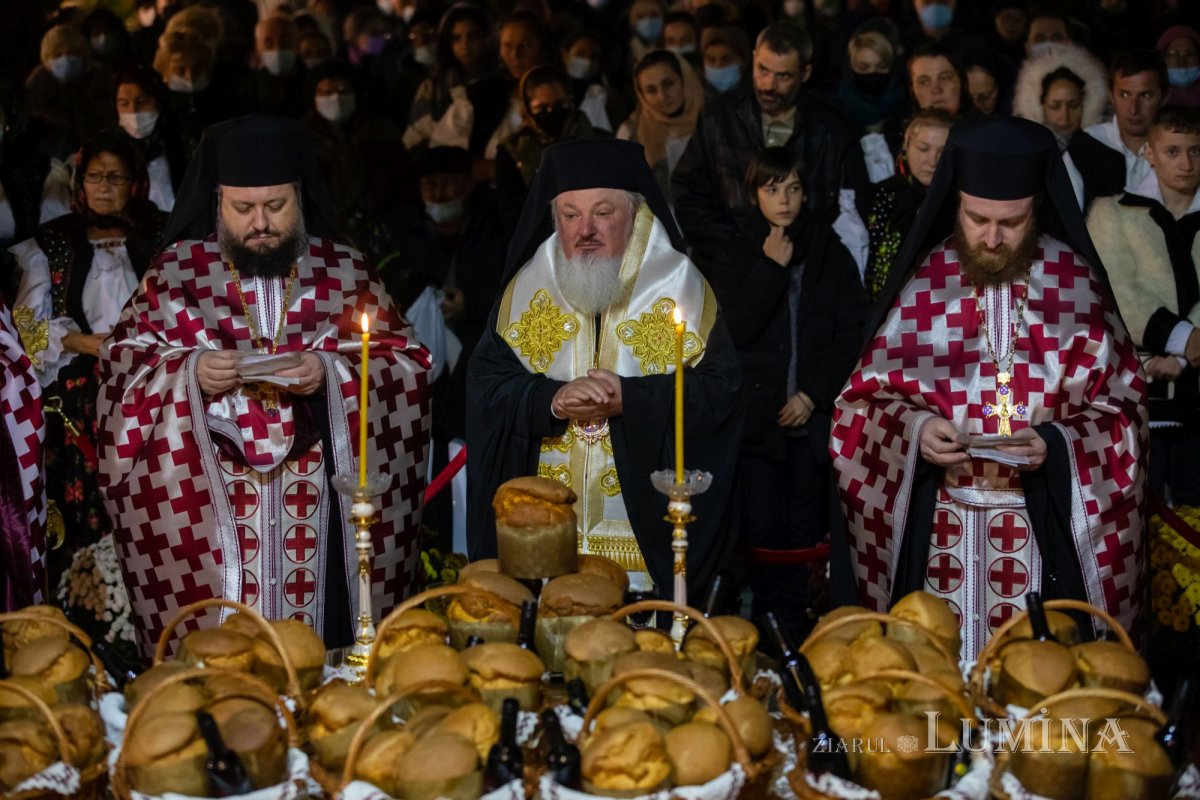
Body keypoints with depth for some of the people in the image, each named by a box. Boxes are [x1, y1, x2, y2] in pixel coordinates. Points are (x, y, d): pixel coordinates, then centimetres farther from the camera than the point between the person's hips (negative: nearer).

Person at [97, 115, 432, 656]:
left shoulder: (344, 272, 7)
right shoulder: (176, 271, 6)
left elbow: (407, 365, 2)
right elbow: (123, 364, 4)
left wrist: (332, 372, -15)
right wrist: (189, 372, -15)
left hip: (319, 504, 1)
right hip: (206, 505, 0)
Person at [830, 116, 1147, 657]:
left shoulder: (1076, 283, -1)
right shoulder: (923, 283, 0)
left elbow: (1122, 404, 1)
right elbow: (867, 396, 4)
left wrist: (1058, 444, -15)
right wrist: (914, 429, -15)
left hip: (1046, 528, 0)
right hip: (935, 527, 1)